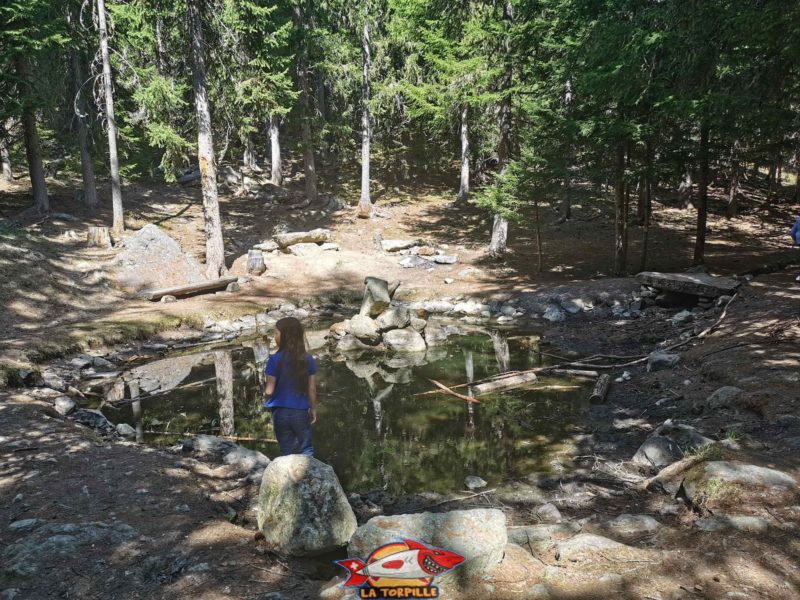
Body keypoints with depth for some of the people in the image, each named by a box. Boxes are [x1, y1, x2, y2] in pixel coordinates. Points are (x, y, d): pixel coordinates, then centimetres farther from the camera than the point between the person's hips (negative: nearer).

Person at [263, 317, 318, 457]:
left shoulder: (275, 359, -13)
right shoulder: (308, 359, -4)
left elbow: (269, 391, -11)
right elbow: (312, 389, 1)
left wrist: (265, 395, 12)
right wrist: (313, 409, 14)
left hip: (281, 412, -1)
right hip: (301, 412, 1)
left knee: (286, 451, 12)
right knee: (306, 449, 12)